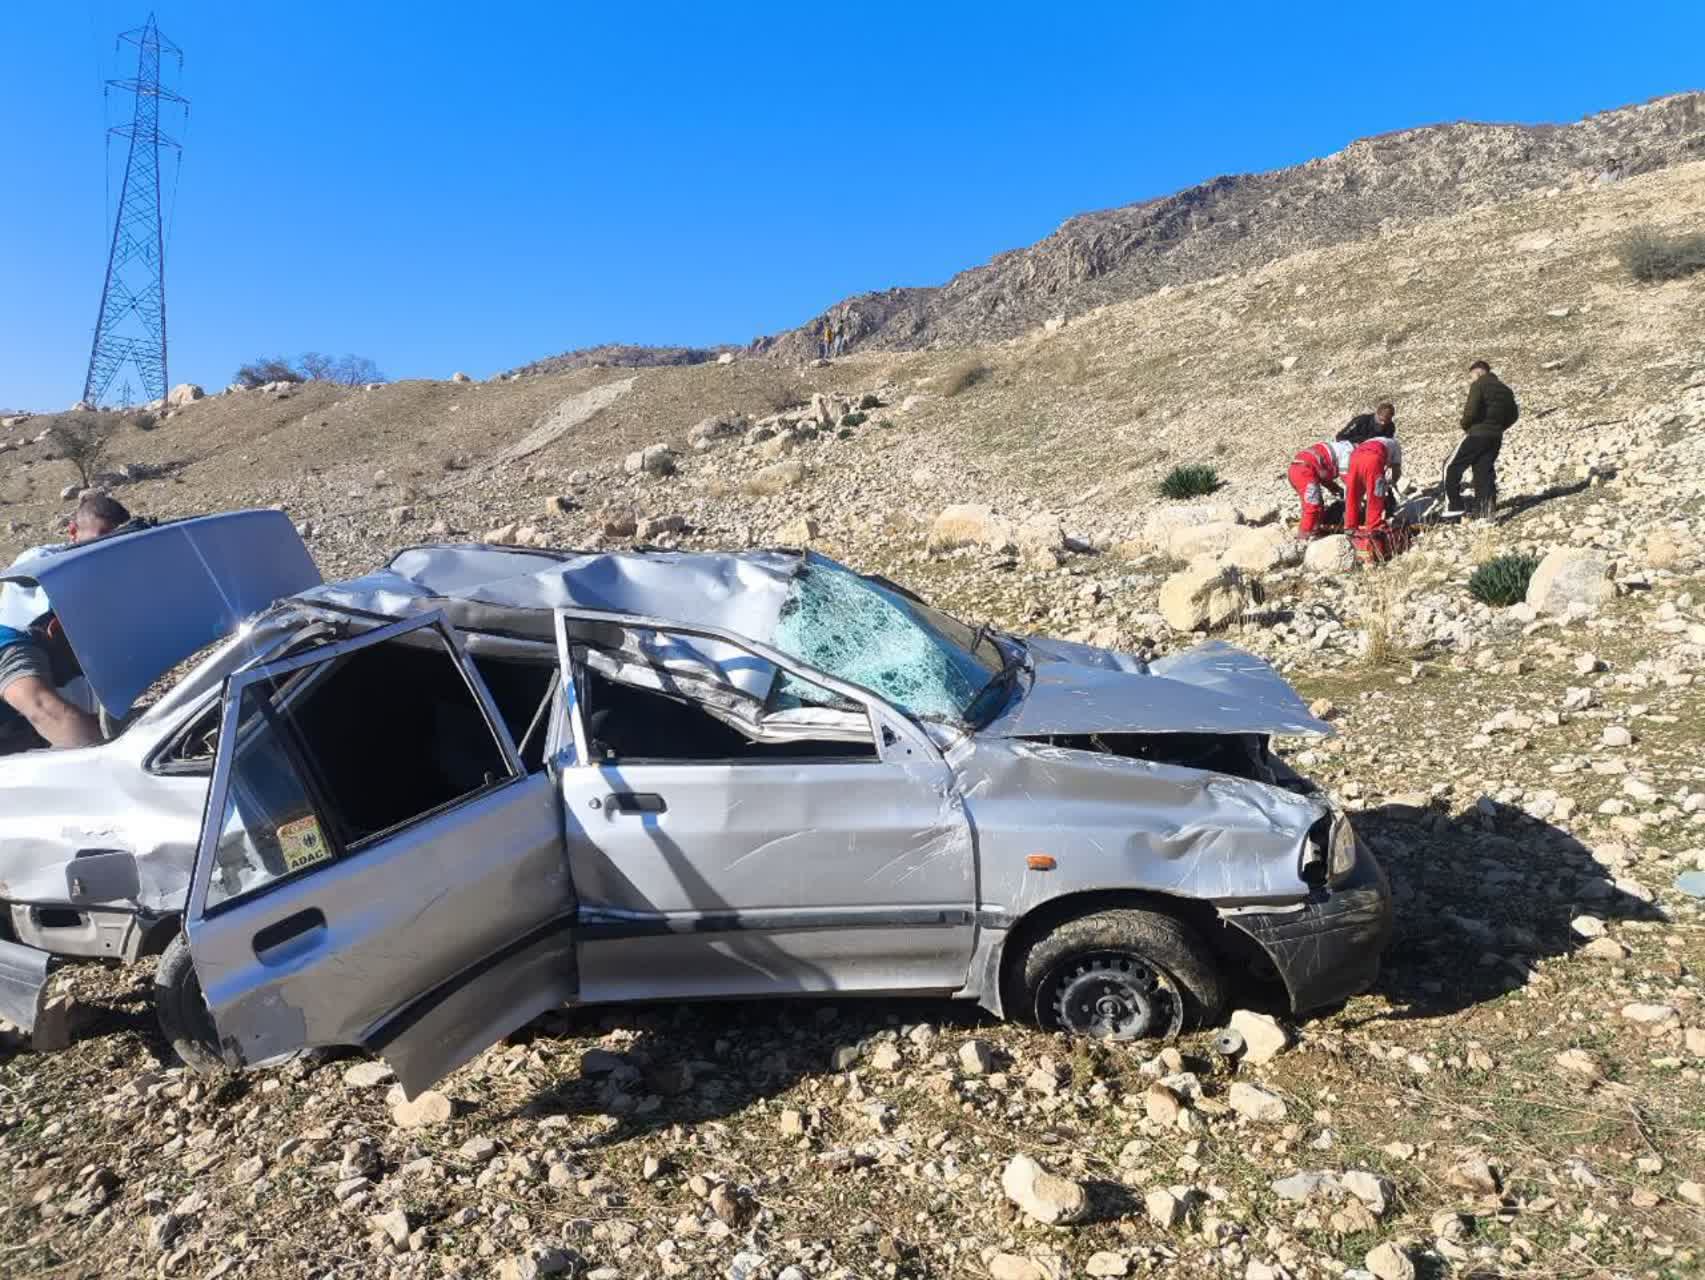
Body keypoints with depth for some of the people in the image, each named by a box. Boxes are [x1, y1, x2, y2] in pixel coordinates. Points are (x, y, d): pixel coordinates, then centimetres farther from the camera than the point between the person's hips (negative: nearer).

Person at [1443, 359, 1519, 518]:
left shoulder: (1479, 385, -6)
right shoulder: (1505, 390, 18)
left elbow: (1472, 410, -19)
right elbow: (1513, 415, 18)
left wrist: (1465, 426, -2)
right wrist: (1497, 428, 18)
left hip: (1477, 434, -7)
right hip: (1496, 438, 7)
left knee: (1451, 467, 1)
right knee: (1485, 473, 9)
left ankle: (1454, 507, -6)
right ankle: (1486, 513, 4)